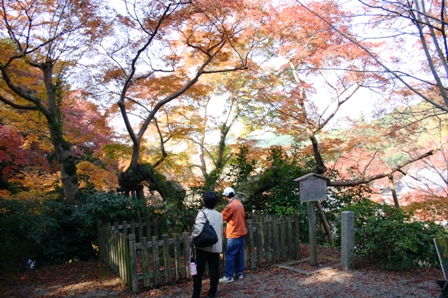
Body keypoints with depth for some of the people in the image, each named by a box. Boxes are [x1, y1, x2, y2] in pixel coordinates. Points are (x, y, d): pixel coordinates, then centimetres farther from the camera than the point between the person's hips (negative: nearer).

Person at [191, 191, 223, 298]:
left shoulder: (202, 213, -11)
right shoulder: (219, 215, 7)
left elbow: (198, 228, -24)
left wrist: (192, 237, -8)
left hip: (203, 246, -5)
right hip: (216, 247, 5)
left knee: (198, 270, 4)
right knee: (214, 270, 11)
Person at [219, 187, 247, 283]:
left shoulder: (230, 206, -17)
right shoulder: (239, 204, 8)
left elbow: (221, 217, -8)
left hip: (234, 234, -9)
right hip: (241, 232, 9)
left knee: (230, 255, -4)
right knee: (239, 254, 14)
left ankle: (229, 277, -2)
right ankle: (239, 273, 20)